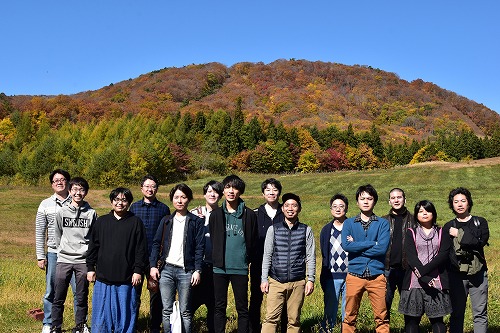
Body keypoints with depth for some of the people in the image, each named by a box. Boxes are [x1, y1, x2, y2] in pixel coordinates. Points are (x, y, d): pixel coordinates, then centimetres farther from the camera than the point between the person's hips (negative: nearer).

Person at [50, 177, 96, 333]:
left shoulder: (91, 213, 1)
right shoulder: (61, 212, 4)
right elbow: (57, 235, 14)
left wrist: (90, 254, 5)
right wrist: (63, 250, 11)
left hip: (83, 261, -1)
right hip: (64, 260, 1)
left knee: (82, 297, 7)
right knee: (59, 298, 5)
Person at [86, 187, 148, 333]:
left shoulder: (136, 223, 1)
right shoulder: (101, 222, 8)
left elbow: (141, 249, -1)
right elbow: (93, 247, 11)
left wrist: (138, 271, -6)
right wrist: (90, 268, 7)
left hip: (126, 280, -2)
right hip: (103, 278, 2)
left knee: (125, 315, 6)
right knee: (101, 315, 9)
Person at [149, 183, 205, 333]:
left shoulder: (196, 221, 2)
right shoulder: (166, 221, 11)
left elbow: (199, 247, -2)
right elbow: (156, 243, 10)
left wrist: (197, 270, -8)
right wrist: (153, 265, -1)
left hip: (186, 271, -3)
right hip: (166, 269, 3)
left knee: (185, 311, 3)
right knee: (167, 310, 7)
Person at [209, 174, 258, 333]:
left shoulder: (249, 215, 0)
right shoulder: (216, 214, 5)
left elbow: (253, 242, 4)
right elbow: (211, 239, 11)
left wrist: (248, 259, 2)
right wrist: (216, 259, 8)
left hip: (240, 268, -2)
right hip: (220, 268, 2)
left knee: (242, 308, 6)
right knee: (220, 307, 10)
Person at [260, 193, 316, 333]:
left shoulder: (306, 230, 5)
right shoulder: (273, 229, 6)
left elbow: (310, 258, 5)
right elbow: (267, 256, 6)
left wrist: (310, 280, -2)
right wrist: (264, 279, 1)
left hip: (298, 283, 0)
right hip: (276, 281, 0)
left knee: (294, 320, 5)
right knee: (271, 318, -6)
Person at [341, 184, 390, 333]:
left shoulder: (383, 223, 6)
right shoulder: (349, 223, 9)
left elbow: (382, 248, -9)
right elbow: (346, 245, -8)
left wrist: (357, 246, -6)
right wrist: (372, 243, -8)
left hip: (376, 275, 0)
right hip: (354, 275, 1)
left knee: (381, 318, 3)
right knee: (349, 317, 6)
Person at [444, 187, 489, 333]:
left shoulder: (480, 222, 9)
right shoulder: (448, 227, 9)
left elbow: (481, 241, -10)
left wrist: (459, 235, -9)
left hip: (478, 273, 0)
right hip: (456, 275, 0)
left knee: (480, 313, 0)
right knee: (456, 313, 4)